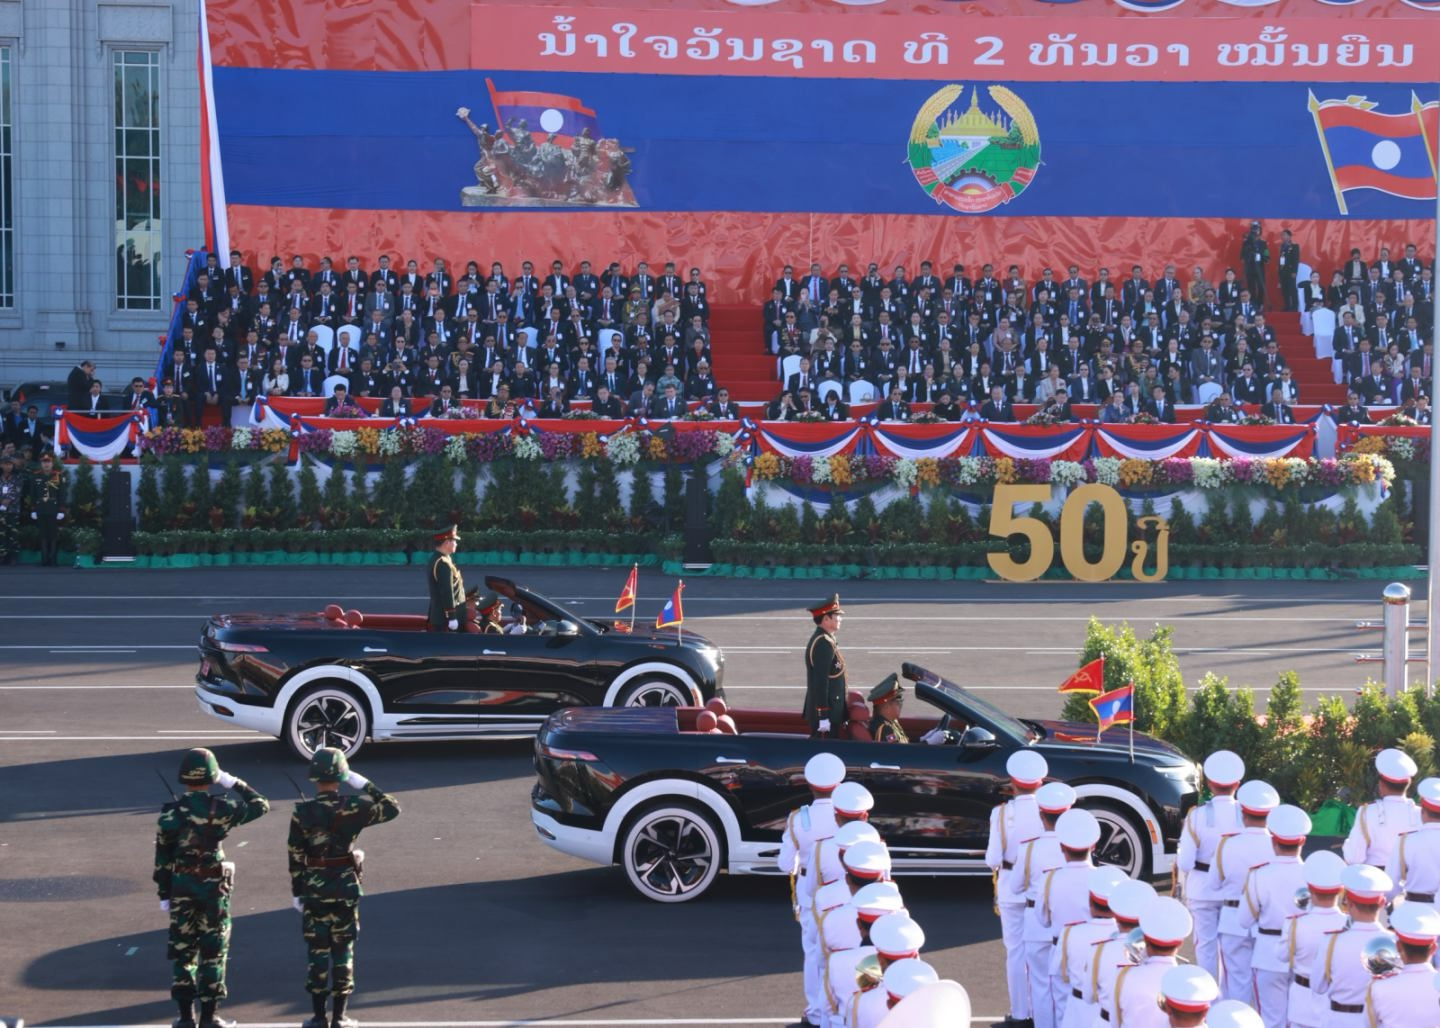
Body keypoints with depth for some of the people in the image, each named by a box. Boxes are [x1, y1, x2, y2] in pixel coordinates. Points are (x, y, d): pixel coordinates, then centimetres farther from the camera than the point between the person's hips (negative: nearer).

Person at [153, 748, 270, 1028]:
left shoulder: (170, 814, -6)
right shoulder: (222, 809, -10)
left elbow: (163, 858, -2)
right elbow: (261, 805, 5)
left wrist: (164, 894, 7)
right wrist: (233, 783, 9)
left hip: (181, 887, 1)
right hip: (213, 886, -1)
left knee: (182, 950, 11)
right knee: (213, 951, 7)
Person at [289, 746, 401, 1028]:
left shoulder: (301, 812, -9)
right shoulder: (352, 808, -10)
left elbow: (295, 857, -5)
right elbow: (392, 809, 4)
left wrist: (297, 892, 4)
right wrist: (364, 785, 5)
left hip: (314, 889, 0)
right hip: (346, 887, 0)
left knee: (317, 951, 8)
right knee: (343, 951, 8)